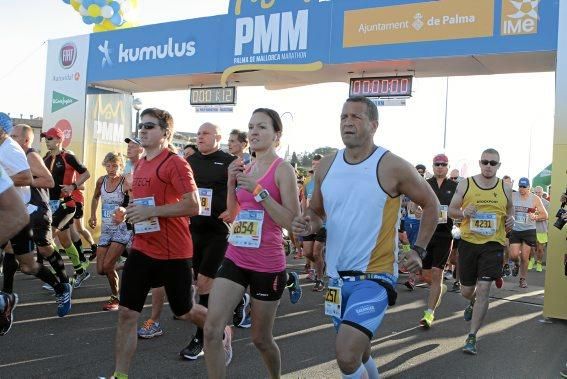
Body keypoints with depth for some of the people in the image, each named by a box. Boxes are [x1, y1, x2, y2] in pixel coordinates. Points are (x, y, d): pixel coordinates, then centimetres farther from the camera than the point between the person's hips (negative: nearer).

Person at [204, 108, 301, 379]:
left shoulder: (283, 170, -10)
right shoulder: (245, 168, 9)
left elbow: (292, 222, -18)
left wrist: (258, 190, -22)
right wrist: (231, 183, 2)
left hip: (268, 265, -5)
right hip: (235, 258, 5)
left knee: (261, 338, 12)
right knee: (211, 330, -8)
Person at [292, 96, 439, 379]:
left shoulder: (392, 167, -12)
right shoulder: (327, 166, 3)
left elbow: (431, 204, 2)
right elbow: (316, 211, 15)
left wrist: (418, 250, -3)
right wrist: (308, 223, -7)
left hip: (375, 276, -6)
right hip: (337, 276, 6)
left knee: (346, 355, -20)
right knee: (358, 352, 21)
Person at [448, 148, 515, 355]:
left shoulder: (505, 188, 4)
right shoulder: (465, 184, 0)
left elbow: (510, 210, 19)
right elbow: (451, 210, 5)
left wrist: (511, 219, -4)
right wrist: (463, 213, -17)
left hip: (493, 244, 0)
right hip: (468, 242, 1)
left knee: (483, 289, -10)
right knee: (467, 290, 10)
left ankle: (472, 337, -1)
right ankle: (473, 303, 50)